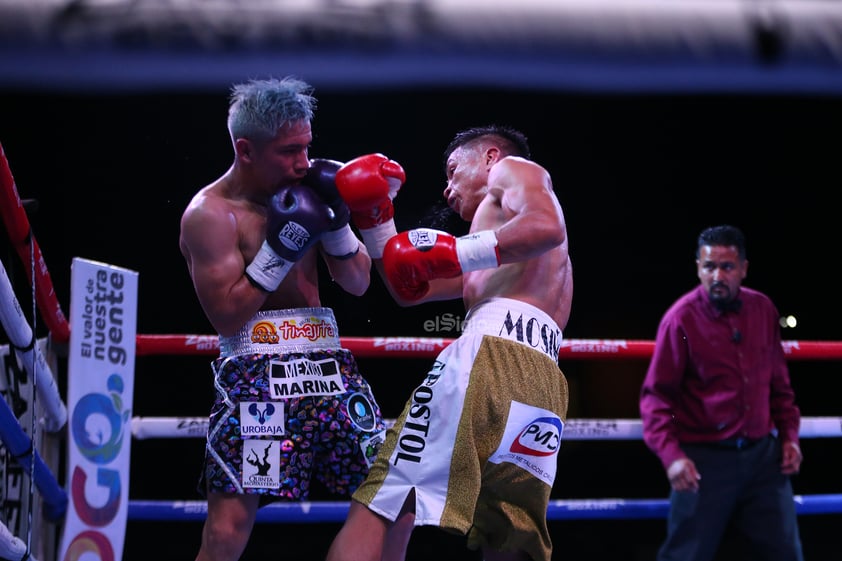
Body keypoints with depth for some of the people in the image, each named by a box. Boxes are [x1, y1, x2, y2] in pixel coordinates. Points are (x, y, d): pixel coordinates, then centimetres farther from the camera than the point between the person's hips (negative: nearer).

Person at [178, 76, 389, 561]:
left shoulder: (304, 192, 11)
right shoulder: (210, 214, -6)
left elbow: (358, 283, 14)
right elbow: (226, 316, -12)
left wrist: (336, 222, -3)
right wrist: (279, 246, -17)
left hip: (327, 363, 6)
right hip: (255, 372, -6)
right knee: (231, 520, -13)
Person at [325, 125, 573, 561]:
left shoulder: (516, 169, 19)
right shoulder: (493, 263, 41)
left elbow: (548, 227, -5)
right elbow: (407, 289, 39)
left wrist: (455, 254, -5)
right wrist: (374, 216, 33)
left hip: (493, 352, -8)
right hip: (543, 385, 8)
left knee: (382, 509, -11)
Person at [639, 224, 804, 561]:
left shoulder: (763, 310, 4)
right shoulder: (681, 318, -10)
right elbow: (656, 394, -10)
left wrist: (789, 434, 10)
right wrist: (671, 454, -21)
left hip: (763, 455, 5)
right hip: (705, 459, -5)